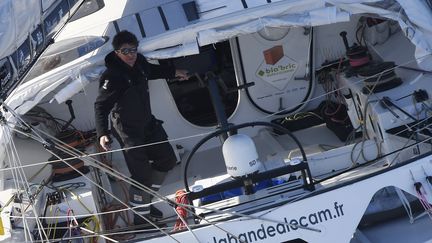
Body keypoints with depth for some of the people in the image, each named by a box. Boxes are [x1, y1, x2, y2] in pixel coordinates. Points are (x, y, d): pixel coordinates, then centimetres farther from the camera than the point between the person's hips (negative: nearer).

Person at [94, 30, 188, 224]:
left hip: (148, 123, 9)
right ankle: (140, 217, 3)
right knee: (142, 175, -12)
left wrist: (173, 72, 32)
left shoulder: (139, 62, -2)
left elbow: (151, 71, 23)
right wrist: (102, 133, -37)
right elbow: (101, 106, -26)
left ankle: (144, 201, 33)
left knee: (167, 160, 19)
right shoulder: (112, 77, -25)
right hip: (128, 130, -9)